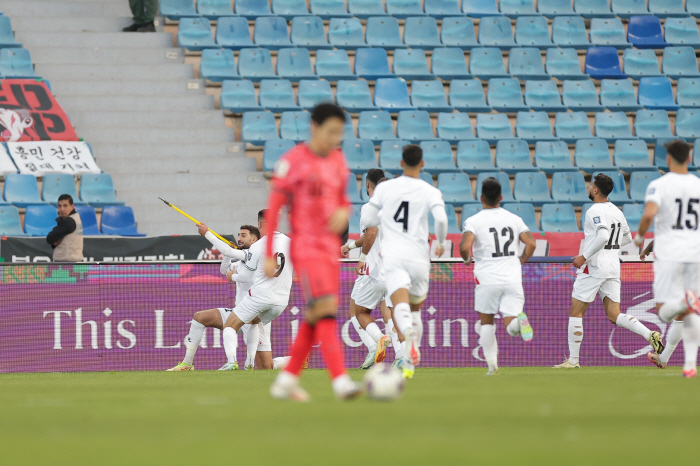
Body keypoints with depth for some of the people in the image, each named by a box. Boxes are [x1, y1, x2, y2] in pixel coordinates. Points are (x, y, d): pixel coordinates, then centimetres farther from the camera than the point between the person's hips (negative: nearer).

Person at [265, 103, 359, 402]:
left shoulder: (338, 160, 11)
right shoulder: (293, 161, -9)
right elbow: (274, 207, -7)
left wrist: (344, 212, -2)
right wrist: (269, 256, -9)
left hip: (331, 247, 7)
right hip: (305, 246, -7)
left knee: (314, 319, 9)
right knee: (325, 308, -19)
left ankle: (286, 381, 19)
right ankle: (341, 381, -27)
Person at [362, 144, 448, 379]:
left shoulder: (385, 187, 7)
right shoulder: (430, 192, 2)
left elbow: (367, 219, 9)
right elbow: (441, 218, -14)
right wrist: (441, 243, 5)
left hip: (392, 255, -1)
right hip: (418, 255, 1)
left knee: (401, 305, -18)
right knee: (416, 308, 20)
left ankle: (409, 333, -52)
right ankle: (409, 363, 18)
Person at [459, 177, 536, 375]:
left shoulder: (473, 221, -2)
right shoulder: (514, 219, 9)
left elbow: (465, 246, -16)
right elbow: (531, 243, 0)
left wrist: (467, 259, 6)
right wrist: (521, 261, 18)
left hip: (487, 278, -2)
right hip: (513, 278, 2)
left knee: (486, 322, 16)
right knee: (510, 326, -1)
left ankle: (492, 365, 13)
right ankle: (519, 320, -36)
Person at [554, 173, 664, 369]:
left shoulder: (595, 211, -13)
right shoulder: (617, 211, 12)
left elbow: (603, 236, -27)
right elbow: (627, 238, 22)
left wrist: (584, 256, -22)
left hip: (593, 266, -8)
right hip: (613, 267, 8)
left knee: (576, 312, 4)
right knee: (614, 315, 5)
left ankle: (573, 360, 4)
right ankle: (650, 335, -17)